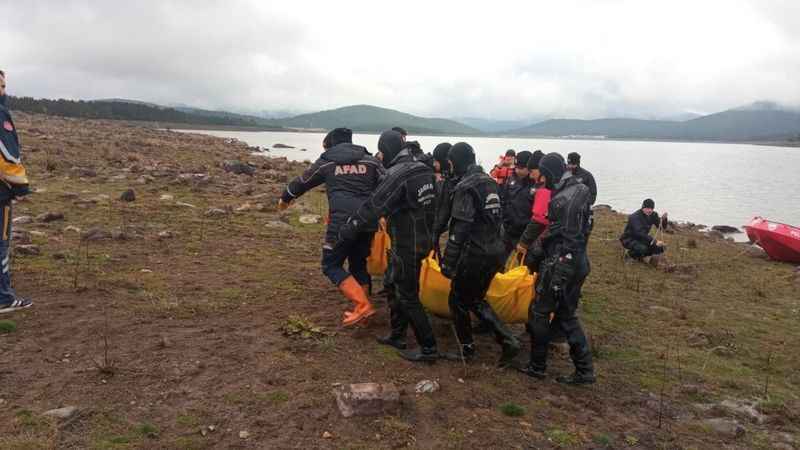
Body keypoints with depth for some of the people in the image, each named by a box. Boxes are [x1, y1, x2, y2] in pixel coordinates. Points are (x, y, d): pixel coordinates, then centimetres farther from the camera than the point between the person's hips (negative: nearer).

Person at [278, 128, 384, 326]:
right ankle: (361, 309, 20)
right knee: (359, 265, 20)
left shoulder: (326, 162, 10)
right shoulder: (370, 161, 15)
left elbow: (302, 182, 23)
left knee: (331, 265, 5)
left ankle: (362, 305, -11)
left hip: (342, 222, -5)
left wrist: (285, 198, 39)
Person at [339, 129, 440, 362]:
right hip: (424, 239, 9)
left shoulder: (397, 176, -21)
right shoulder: (424, 170, 5)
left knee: (408, 296, 0)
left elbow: (373, 207, -18)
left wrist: (346, 231, -9)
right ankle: (397, 335, 31)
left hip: (406, 245, -9)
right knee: (398, 285, 21)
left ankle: (428, 348, 5)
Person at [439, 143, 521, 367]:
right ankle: (508, 341, 11)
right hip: (495, 252, 8)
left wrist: (448, 262, -17)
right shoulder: (489, 182, 11)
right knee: (475, 300, 20)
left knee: (458, 300, 11)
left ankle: (466, 348, 22)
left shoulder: (465, 187, -16)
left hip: (475, 255, -8)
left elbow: (459, 229, -21)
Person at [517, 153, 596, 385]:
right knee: (567, 315, 16)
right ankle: (584, 370, 18)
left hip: (562, 264, -9)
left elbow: (569, 242, -22)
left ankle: (537, 366, 17)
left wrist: (557, 276, -18)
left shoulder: (564, 200, -19)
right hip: (579, 264, 9)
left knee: (539, 313, 5)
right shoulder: (577, 192, 10)